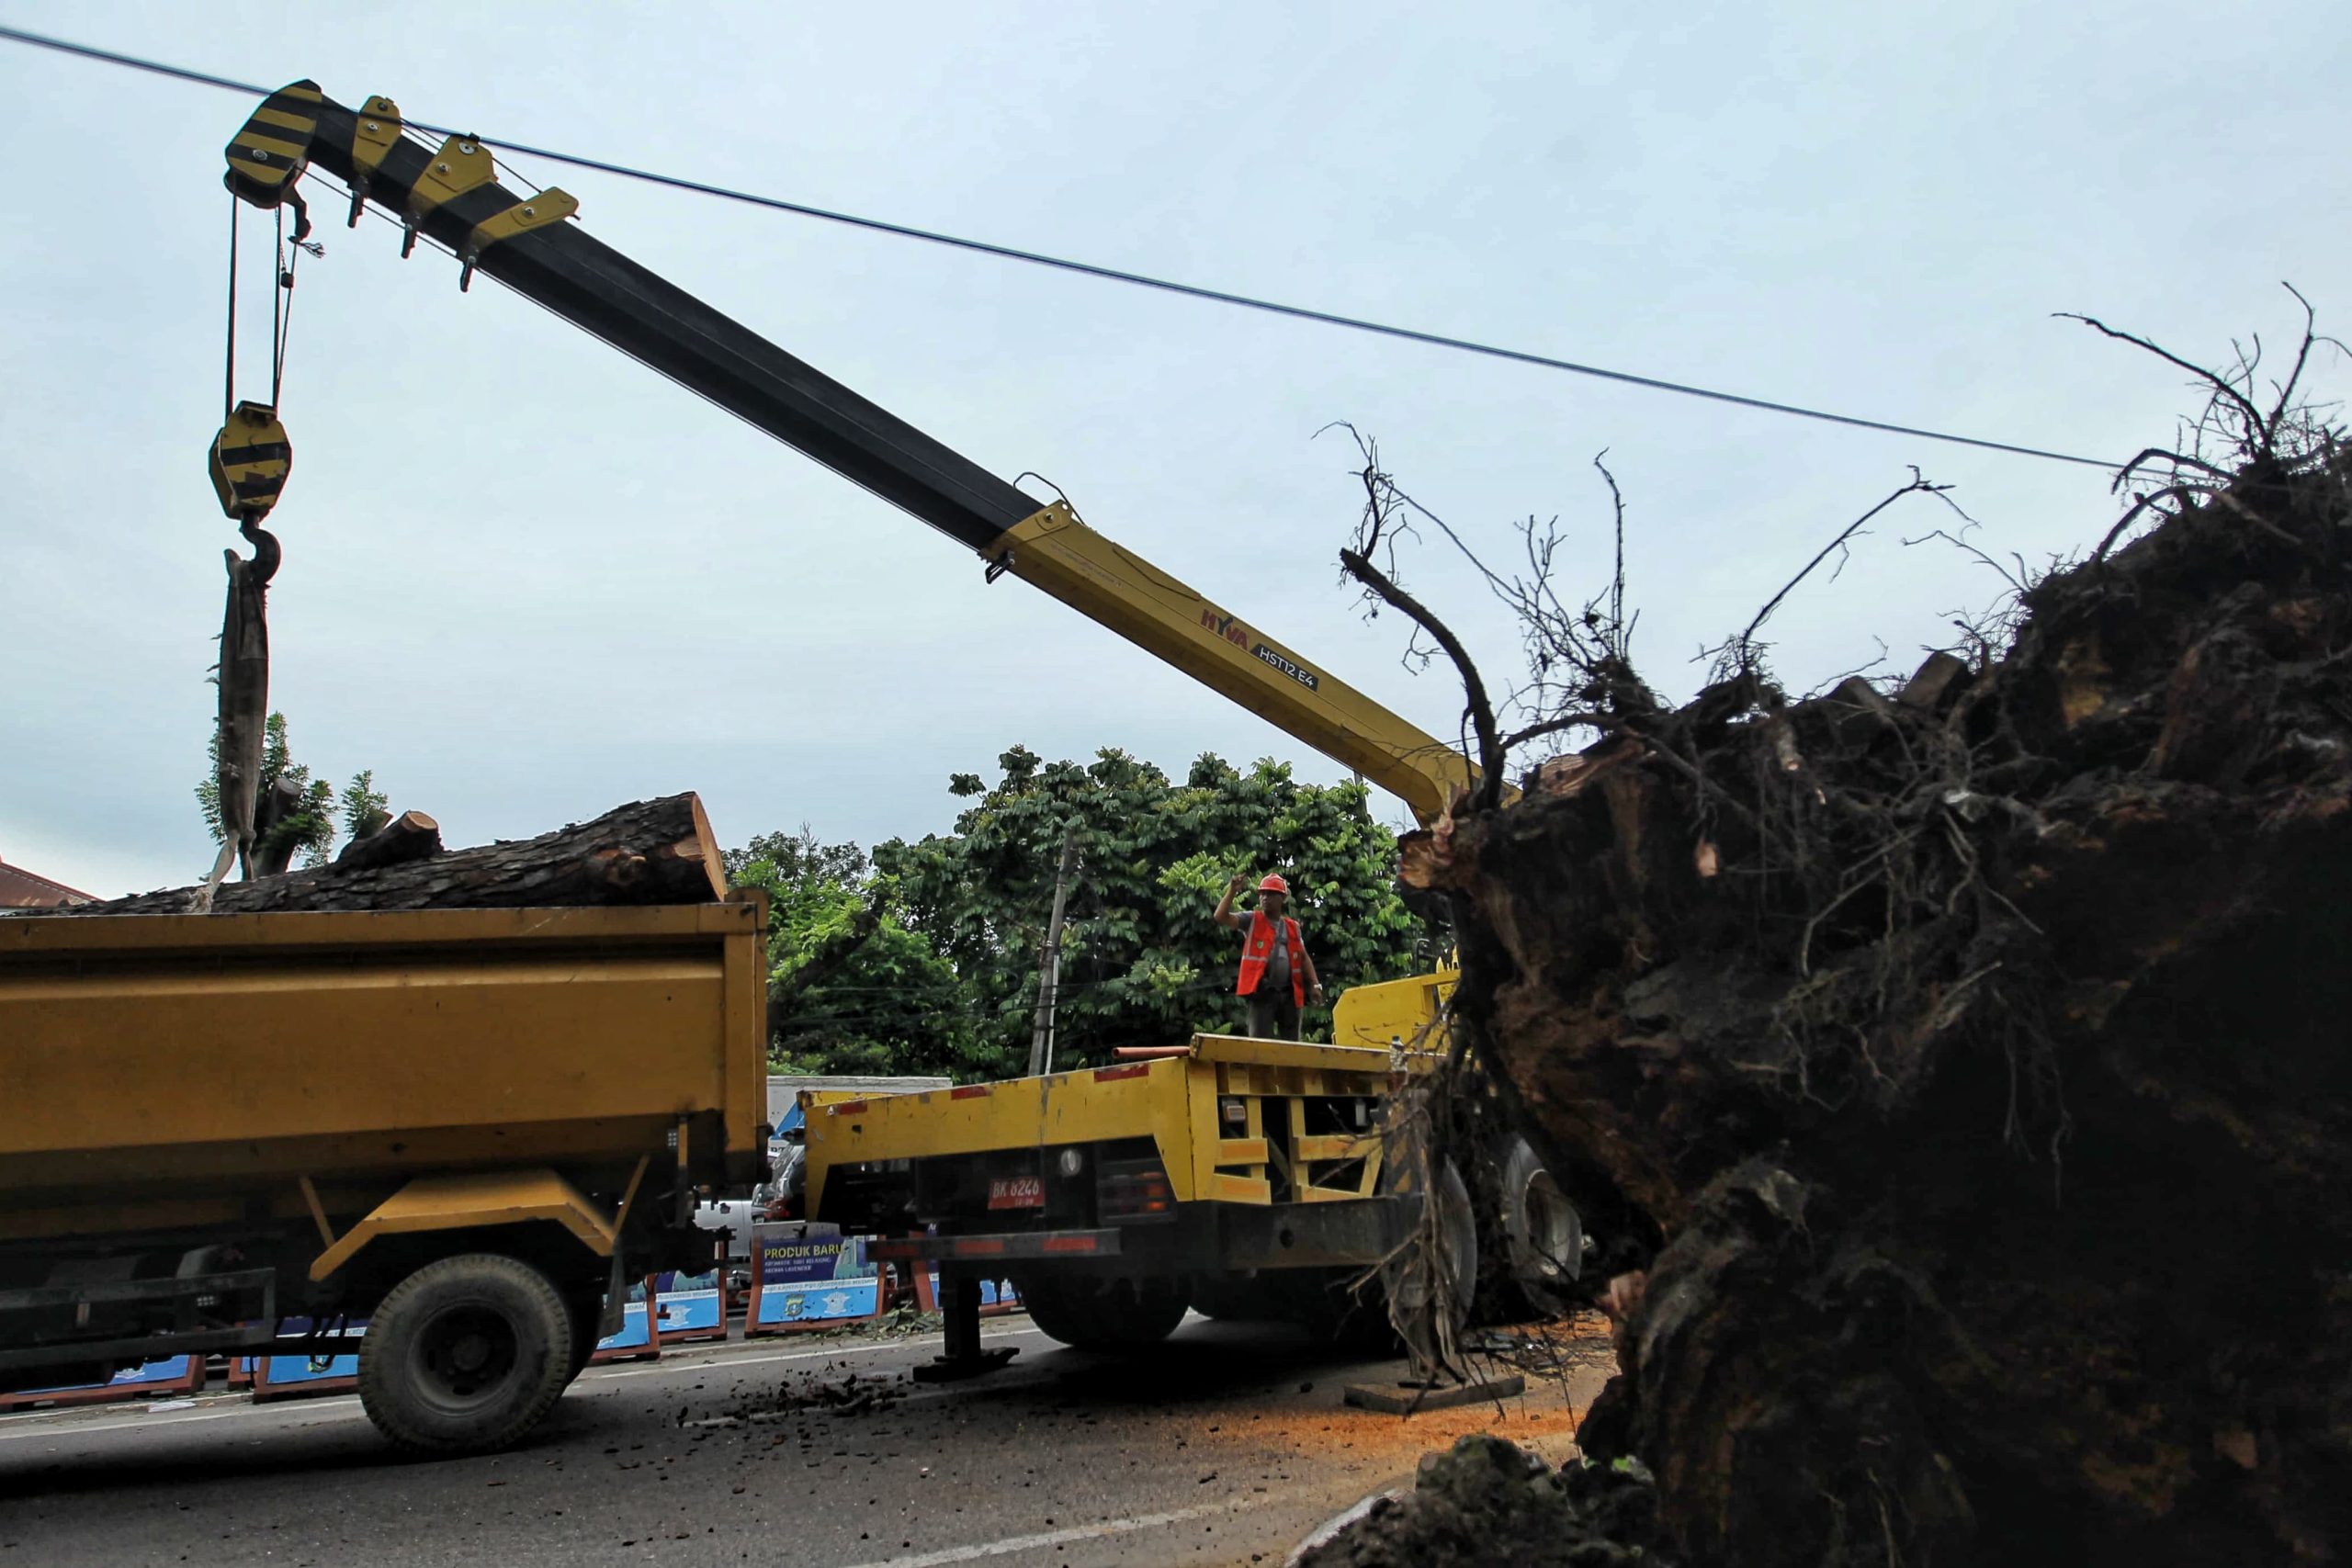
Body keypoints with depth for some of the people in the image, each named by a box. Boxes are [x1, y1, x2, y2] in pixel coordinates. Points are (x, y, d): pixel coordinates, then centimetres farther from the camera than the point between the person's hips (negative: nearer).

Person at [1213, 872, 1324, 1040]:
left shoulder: (1293, 926, 15)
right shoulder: (1252, 920, 4)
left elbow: (1303, 958, 18)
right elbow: (1221, 917, -9)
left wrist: (1315, 984, 6)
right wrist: (1232, 891, -16)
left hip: (1290, 993, 4)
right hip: (1262, 992, -4)